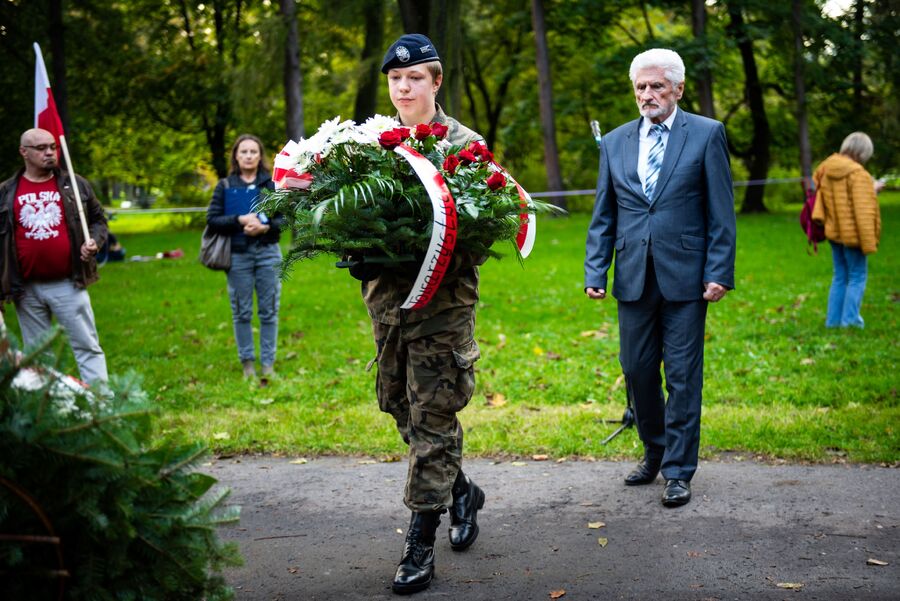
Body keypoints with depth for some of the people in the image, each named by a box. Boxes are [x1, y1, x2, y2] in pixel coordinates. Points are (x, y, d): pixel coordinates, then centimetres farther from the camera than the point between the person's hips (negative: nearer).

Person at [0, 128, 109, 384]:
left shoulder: (75, 185, 4)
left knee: (87, 346, -2)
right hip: (26, 289, 1)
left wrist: (94, 241, -8)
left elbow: (98, 219, 14)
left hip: (68, 284, -1)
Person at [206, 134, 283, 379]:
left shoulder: (272, 184, 5)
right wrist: (240, 220, -15)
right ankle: (247, 362, 15)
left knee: (268, 311, 3)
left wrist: (265, 227, -17)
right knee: (241, 312, 4)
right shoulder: (225, 186, 4)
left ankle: (268, 363, 11)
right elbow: (212, 220, -1)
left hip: (268, 253, 0)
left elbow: (285, 218, 2)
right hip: (237, 255, 0)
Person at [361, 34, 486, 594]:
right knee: (405, 408, 14)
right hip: (385, 296, 5)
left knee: (432, 419, -4)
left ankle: (421, 544, 3)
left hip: (442, 301, -5)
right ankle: (461, 491, 37)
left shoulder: (464, 143, -3)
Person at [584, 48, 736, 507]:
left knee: (682, 376, 0)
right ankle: (654, 452, 28)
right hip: (634, 279, 4)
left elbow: (721, 211, -2)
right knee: (637, 371, 9)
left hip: (684, 277, -4)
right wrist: (594, 271, 3)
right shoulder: (615, 142, 11)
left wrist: (719, 273, -8)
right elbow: (603, 216, 12)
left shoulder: (706, 134, 0)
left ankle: (678, 472, 8)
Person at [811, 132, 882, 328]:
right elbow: (863, 211, -21)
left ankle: (833, 319, 17)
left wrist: (871, 189, 25)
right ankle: (850, 319, 1)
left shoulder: (826, 168, 3)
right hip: (852, 233, -7)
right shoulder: (857, 174, -19)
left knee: (840, 277, 16)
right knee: (857, 277, 4)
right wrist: (869, 242, -17)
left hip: (834, 231, 7)